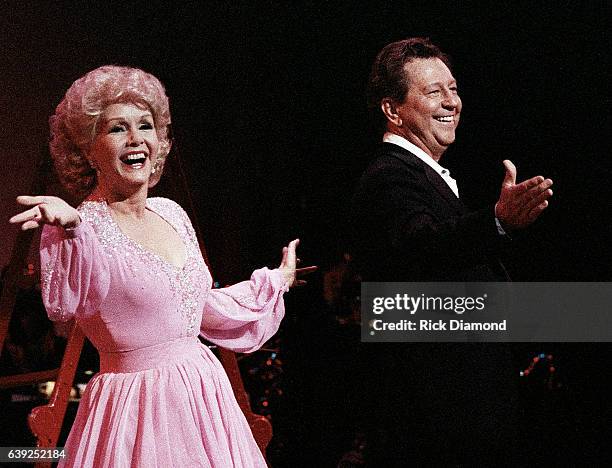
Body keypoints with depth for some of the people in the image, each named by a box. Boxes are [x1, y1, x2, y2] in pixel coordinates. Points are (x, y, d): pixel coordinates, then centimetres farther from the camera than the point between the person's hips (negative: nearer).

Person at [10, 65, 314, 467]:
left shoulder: (171, 213, 8)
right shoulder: (76, 226, -12)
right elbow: (65, 302, -32)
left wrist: (277, 281, 32)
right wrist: (70, 226, -49)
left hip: (205, 397, 6)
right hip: (138, 411, -6)